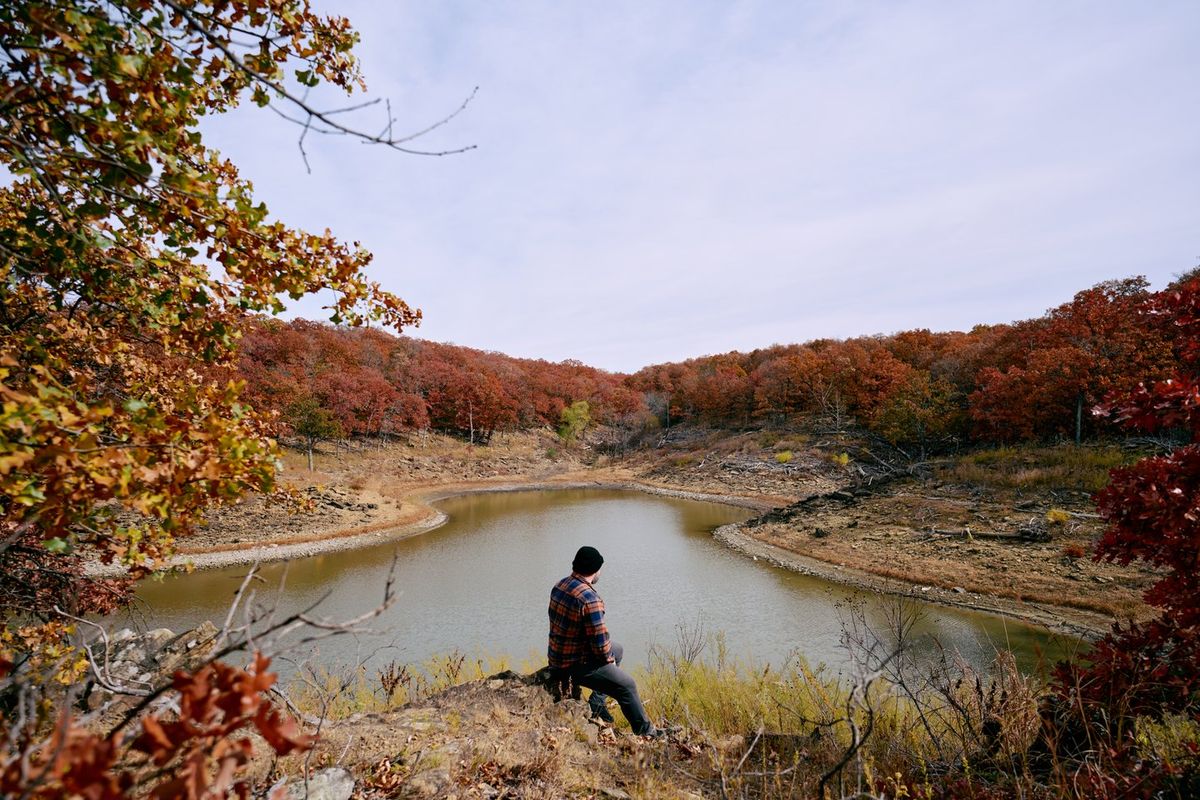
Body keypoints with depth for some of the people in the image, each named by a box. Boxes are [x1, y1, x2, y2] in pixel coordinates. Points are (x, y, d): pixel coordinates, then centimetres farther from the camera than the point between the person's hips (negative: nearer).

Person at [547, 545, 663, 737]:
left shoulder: (560, 585, 0)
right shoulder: (589, 599, -28)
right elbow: (600, 643, -25)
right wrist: (609, 658, -2)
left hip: (557, 656, 9)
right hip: (575, 665, -9)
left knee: (617, 649, 22)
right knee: (627, 684, 1)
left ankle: (597, 702, 24)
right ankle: (645, 731, 16)